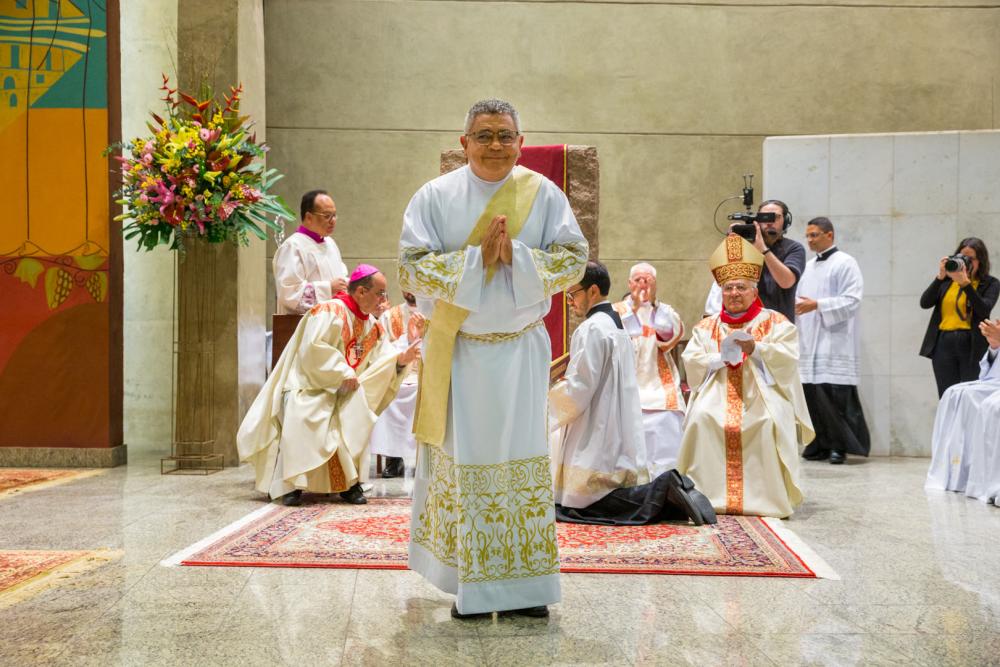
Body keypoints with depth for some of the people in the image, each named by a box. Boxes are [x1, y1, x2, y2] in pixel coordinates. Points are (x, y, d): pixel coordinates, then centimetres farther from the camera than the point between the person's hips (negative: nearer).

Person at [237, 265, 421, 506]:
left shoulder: (371, 325, 11)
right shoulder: (331, 312, -14)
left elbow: (384, 357, 5)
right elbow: (313, 349, -23)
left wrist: (402, 358, -16)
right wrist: (344, 373, -20)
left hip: (342, 392, 7)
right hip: (308, 386, -7)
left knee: (356, 418, -21)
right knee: (300, 419, -34)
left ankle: (350, 482, -12)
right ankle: (291, 484, -26)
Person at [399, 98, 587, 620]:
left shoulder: (543, 194, 2)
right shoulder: (435, 196, -1)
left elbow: (574, 259, -2)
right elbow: (410, 267, -8)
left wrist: (515, 256, -17)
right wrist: (476, 257, -18)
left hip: (521, 349, 1)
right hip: (457, 350, -1)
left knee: (521, 460, 5)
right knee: (463, 461, 2)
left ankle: (524, 586, 15)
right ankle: (470, 587, 13)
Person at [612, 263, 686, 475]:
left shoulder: (665, 311, 14)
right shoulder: (617, 311, 10)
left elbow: (672, 334, -8)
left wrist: (652, 302, -15)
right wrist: (635, 308, -12)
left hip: (661, 396, 1)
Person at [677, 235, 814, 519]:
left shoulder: (776, 322, 12)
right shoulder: (707, 327, 19)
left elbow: (788, 357, -3)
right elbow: (691, 361, 6)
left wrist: (755, 349, -18)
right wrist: (721, 356, -11)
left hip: (763, 394, -2)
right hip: (717, 394, 2)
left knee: (769, 423, -33)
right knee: (702, 418, -29)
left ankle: (766, 496, -21)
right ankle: (706, 494, -23)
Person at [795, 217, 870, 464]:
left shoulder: (845, 263, -2)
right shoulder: (808, 267, 19)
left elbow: (852, 300, -11)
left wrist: (817, 305, -20)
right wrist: (795, 305, 2)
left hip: (835, 342, -6)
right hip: (809, 341, 6)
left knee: (836, 396, -7)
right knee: (811, 395, 3)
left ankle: (840, 445, 2)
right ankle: (820, 444, 11)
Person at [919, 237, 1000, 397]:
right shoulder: (947, 280, 11)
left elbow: (984, 310, -12)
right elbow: (924, 303, 1)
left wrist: (965, 283, -19)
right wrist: (940, 277, -9)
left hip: (972, 346, -2)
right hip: (944, 344, 3)